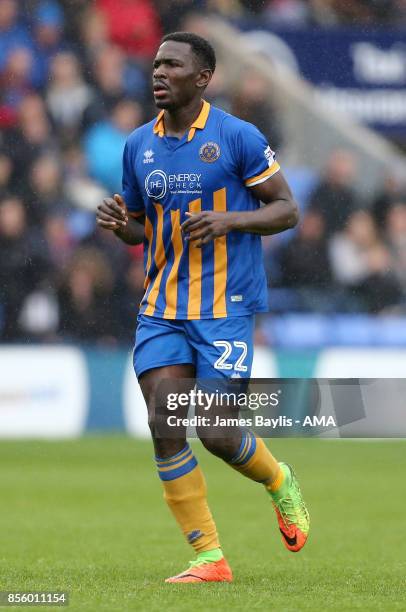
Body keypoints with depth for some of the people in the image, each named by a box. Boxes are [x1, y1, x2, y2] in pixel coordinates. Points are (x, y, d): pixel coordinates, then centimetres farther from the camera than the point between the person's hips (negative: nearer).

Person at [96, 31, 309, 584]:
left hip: (225, 306, -5)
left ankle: (280, 483, 26)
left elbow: (287, 210, -3)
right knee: (164, 425, -8)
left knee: (216, 433, -9)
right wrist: (118, 223, -5)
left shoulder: (237, 137, -7)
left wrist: (229, 220, -20)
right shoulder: (139, 145, 8)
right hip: (161, 306, 5)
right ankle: (209, 559, -1)